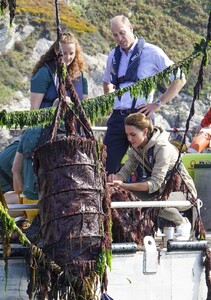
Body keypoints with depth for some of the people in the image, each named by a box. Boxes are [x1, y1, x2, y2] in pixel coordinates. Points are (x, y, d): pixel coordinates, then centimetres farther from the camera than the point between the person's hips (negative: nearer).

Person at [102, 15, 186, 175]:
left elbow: (180, 79, -2)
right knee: (107, 165, 0)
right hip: (117, 118, 5)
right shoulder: (113, 56, 13)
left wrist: (158, 104, -6)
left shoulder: (151, 52, -4)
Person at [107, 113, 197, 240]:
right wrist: (116, 178, -32)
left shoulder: (162, 148, -27)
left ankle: (183, 223, -7)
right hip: (161, 189, 7)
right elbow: (127, 170, -7)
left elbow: (155, 183, -31)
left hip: (183, 192, -7)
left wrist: (124, 185, -41)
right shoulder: (136, 147, -3)